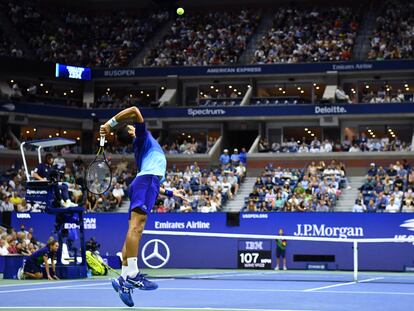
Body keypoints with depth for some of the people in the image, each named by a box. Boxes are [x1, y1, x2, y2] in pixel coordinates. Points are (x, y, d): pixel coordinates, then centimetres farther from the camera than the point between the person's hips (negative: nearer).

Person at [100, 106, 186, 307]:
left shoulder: (141, 150, 34)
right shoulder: (142, 137, 15)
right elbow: (134, 111, -1)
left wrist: (170, 193, 39)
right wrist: (111, 122, 0)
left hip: (140, 184, 9)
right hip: (147, 179, -9)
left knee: (134, 230, 2)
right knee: (137, 224, -21)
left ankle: (124, 279, -5)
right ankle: (132, 274, -35)